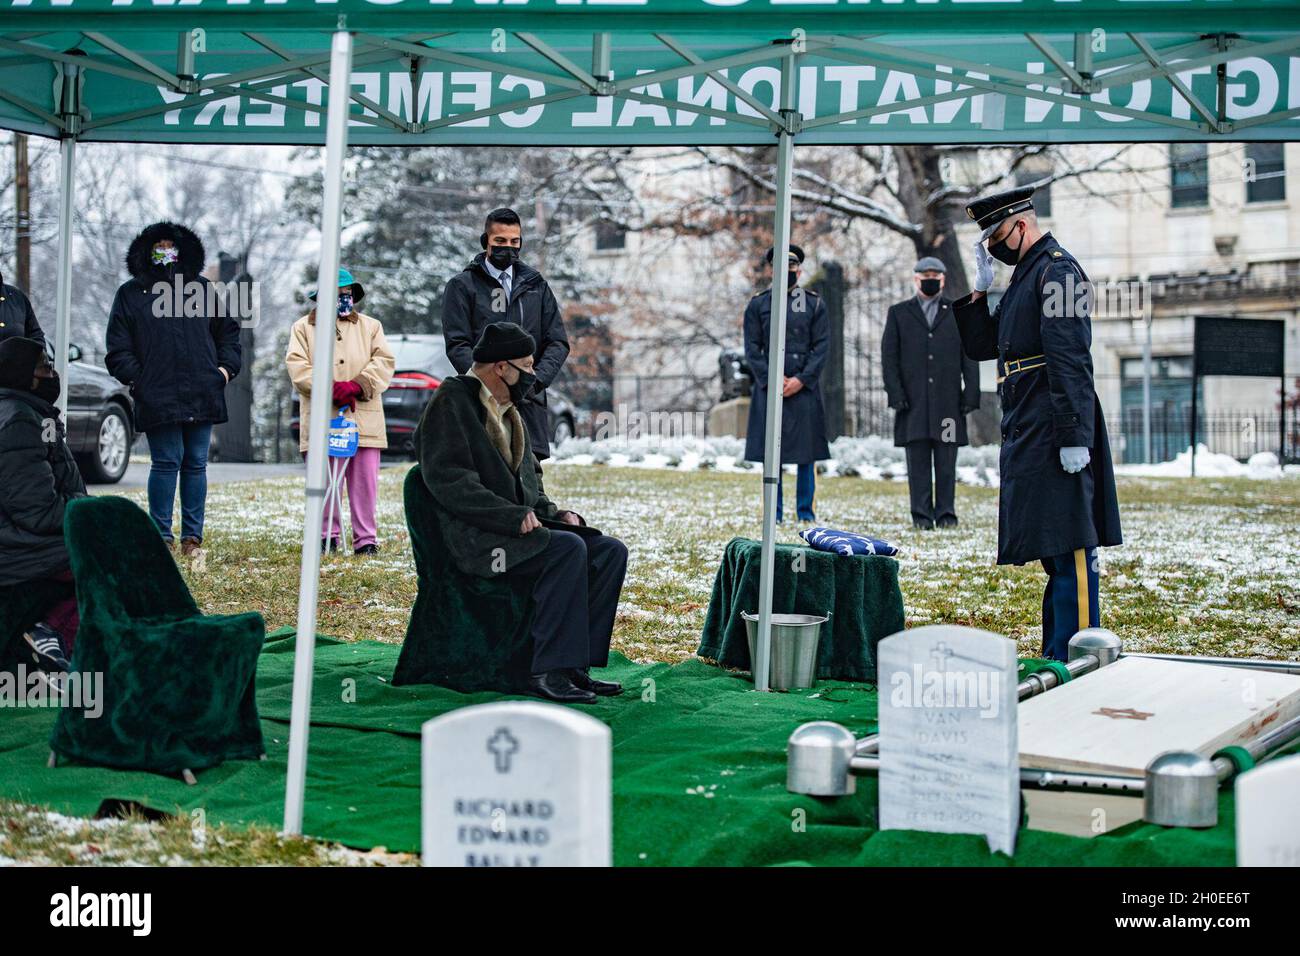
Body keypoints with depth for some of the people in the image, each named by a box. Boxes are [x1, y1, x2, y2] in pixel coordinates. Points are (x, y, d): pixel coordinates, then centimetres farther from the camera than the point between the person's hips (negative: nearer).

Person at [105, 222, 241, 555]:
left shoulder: (201, 289, 15)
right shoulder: (131, 294, 7)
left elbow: (228, 331, 22)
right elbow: (118, 349, 5)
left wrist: (227, 366, 9)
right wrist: (137, 378, -7)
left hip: (202, 396, 3)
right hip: (158, 398, -3)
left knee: (196, 464, 4)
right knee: (166, 463, -7)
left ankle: (192, 535, 10)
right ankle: (162, 535, 1)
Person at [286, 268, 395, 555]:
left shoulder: (370, 326, 17)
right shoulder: (303, 328, 13)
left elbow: (383, 361, 5)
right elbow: (297, 365, 0)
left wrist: (357, 385, -12)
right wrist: (330, 389, -13)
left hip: (362, 417, 1)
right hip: (320, 420, -1)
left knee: (365, 480, -3)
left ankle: (366, 538, 2)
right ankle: (327, 535, 11)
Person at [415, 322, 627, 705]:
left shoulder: (508, 411, 22)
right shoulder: (451, 402, -6)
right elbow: (448, 480, -18)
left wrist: (551, 512, 9)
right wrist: (513, 516, -23)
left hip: (520, 528, 9)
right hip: (476, 539, -9)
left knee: (610, 551, -7)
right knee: (569, 548, -30)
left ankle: (577, 665, -10)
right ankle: (548, 672, -28)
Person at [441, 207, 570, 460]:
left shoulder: (535, 285, 18)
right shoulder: (462, 286, 7)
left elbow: (558, 342, 12)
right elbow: (457, 345, -3)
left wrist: (537, 378, -6)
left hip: (529, 403, 3)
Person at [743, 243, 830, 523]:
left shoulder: (815, 304, 8)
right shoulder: (757, 304, 9)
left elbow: (821, 347, 2)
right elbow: (752, 348, 4)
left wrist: (801, 380, -10)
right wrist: (772, 379, -9)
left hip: (805, 387, 0)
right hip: (769, 388, 0)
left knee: (807, 452, 0)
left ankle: (806, 511, 7)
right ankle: (774, 512, 7)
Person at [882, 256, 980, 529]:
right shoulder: (898, 313, 12)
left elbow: (969, 357, 9)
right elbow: (888, 357, 6)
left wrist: (971, 394, -1)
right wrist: (895, 394, -4)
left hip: (948, 401, 0)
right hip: (913, 401, 0)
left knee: (946, 463, 1)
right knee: (918, 462, 0)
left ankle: (946, 514, 5)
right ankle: (921, 515, 3)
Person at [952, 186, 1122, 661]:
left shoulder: (1057, 270, -10)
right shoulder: (1025, 275, 21)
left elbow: (1071, 360, -18)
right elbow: (981, 346, 23)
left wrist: (1074, 437, -24)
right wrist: (979, 290, 11)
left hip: (1053, 438, -10)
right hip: (1026, 437, 10)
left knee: (1070, 547, -9)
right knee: (1053, 550, 13)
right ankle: (1055, 657, 19)